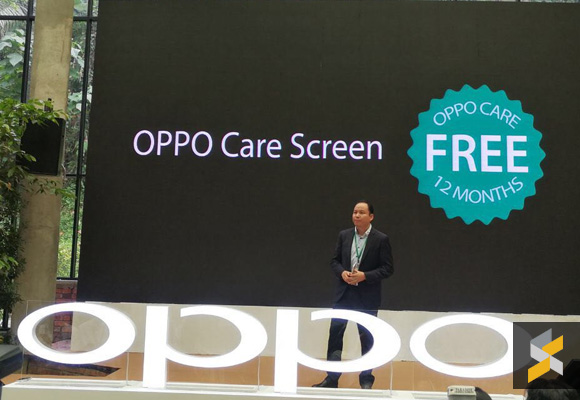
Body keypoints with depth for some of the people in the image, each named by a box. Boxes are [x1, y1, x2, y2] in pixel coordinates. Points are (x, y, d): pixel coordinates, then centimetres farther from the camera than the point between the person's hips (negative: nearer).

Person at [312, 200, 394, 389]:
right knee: (335, 335, 3)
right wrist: (342, 273, -12)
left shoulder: (381, 239, -6)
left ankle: (366, 380, 22)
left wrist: (364, 276, -19)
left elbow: (387, 268, -8)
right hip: (344, 294, 3)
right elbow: (334, 261, 9)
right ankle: (331, 378, 14)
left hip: (367, 297, -3)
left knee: (367, 339, 8)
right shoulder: (344, 235, 5)